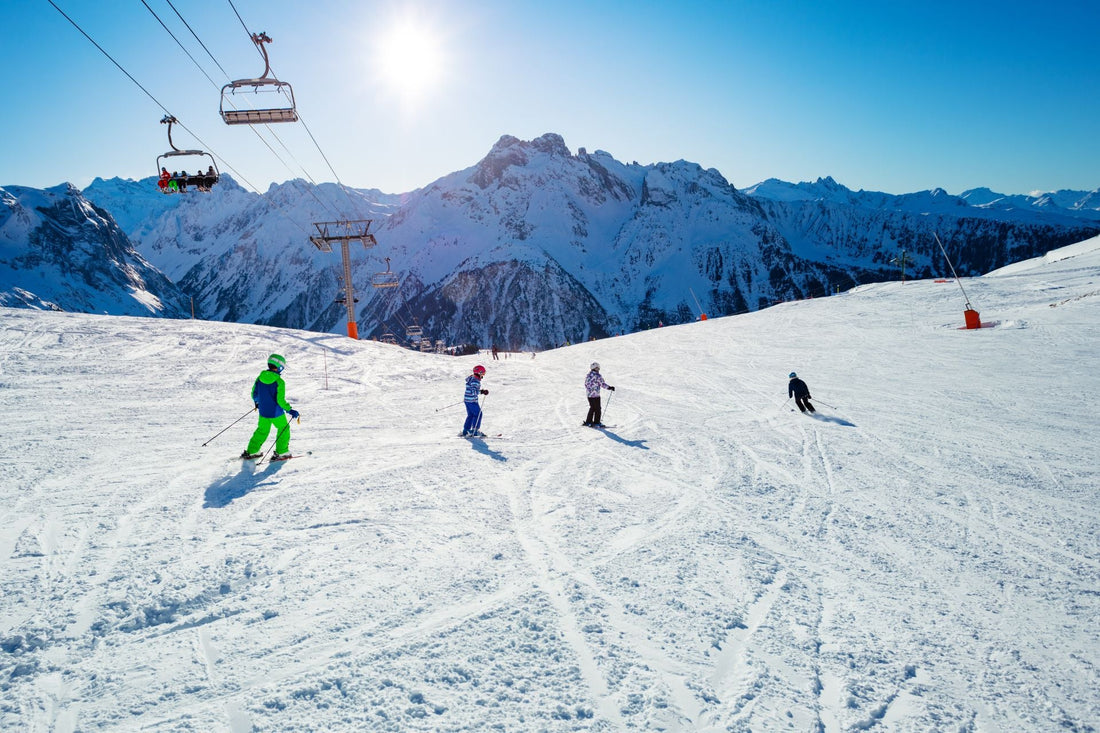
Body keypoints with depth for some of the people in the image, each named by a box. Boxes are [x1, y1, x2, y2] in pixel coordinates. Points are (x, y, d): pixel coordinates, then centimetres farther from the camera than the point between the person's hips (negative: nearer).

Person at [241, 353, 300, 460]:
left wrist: (257, 402, 27)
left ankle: (251, 451, 26)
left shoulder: (260, 378, -3)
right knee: (283, 429, 16)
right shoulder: (279, 382, -20)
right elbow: (280, 400, -21)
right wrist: (290, 410, -10)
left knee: (262, 430, 23)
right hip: (276, 413, -5)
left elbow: (254, 394, 7)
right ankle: (281, 452, 15)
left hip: (263, 412, 5)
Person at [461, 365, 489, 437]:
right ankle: (475, 431, 1)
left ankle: (465, 431, 20)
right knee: (478, 414, -2)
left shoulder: (471, 378, 11)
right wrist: (482, 392, -28)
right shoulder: (475, 381, -20)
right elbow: (473, 392, -28)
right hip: (472, 401, -10)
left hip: (467, 399, 10)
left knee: (470, 415, 16)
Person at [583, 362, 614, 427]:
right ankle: (596, 423, 3)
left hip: (589, 395, 7)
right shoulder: (597, 376, -14)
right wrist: (610, 387, -3)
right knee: (597, 409, 3)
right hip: (595, 395, -7)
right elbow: (603, 384, -14)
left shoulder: (588, 375, 7)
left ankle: (588, 422, 18)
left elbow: (585, 384, 15)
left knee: (592, 408, 18)